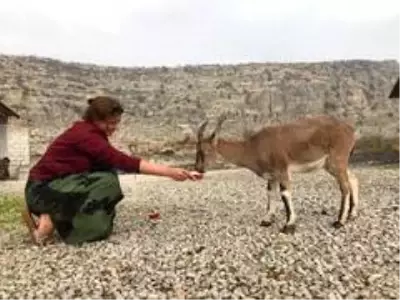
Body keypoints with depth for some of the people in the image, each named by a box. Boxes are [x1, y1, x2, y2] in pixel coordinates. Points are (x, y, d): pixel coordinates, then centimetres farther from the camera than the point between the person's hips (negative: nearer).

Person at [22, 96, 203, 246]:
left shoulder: (90, 133, 6)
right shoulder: (84, 135, -22)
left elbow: (116, 162, 1)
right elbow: (122, 161, -32)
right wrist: (168, 172, -34)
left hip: (59, 185, 9)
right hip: (43, 190, -9)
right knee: (106, 182, -22)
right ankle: (50, 219, -12)